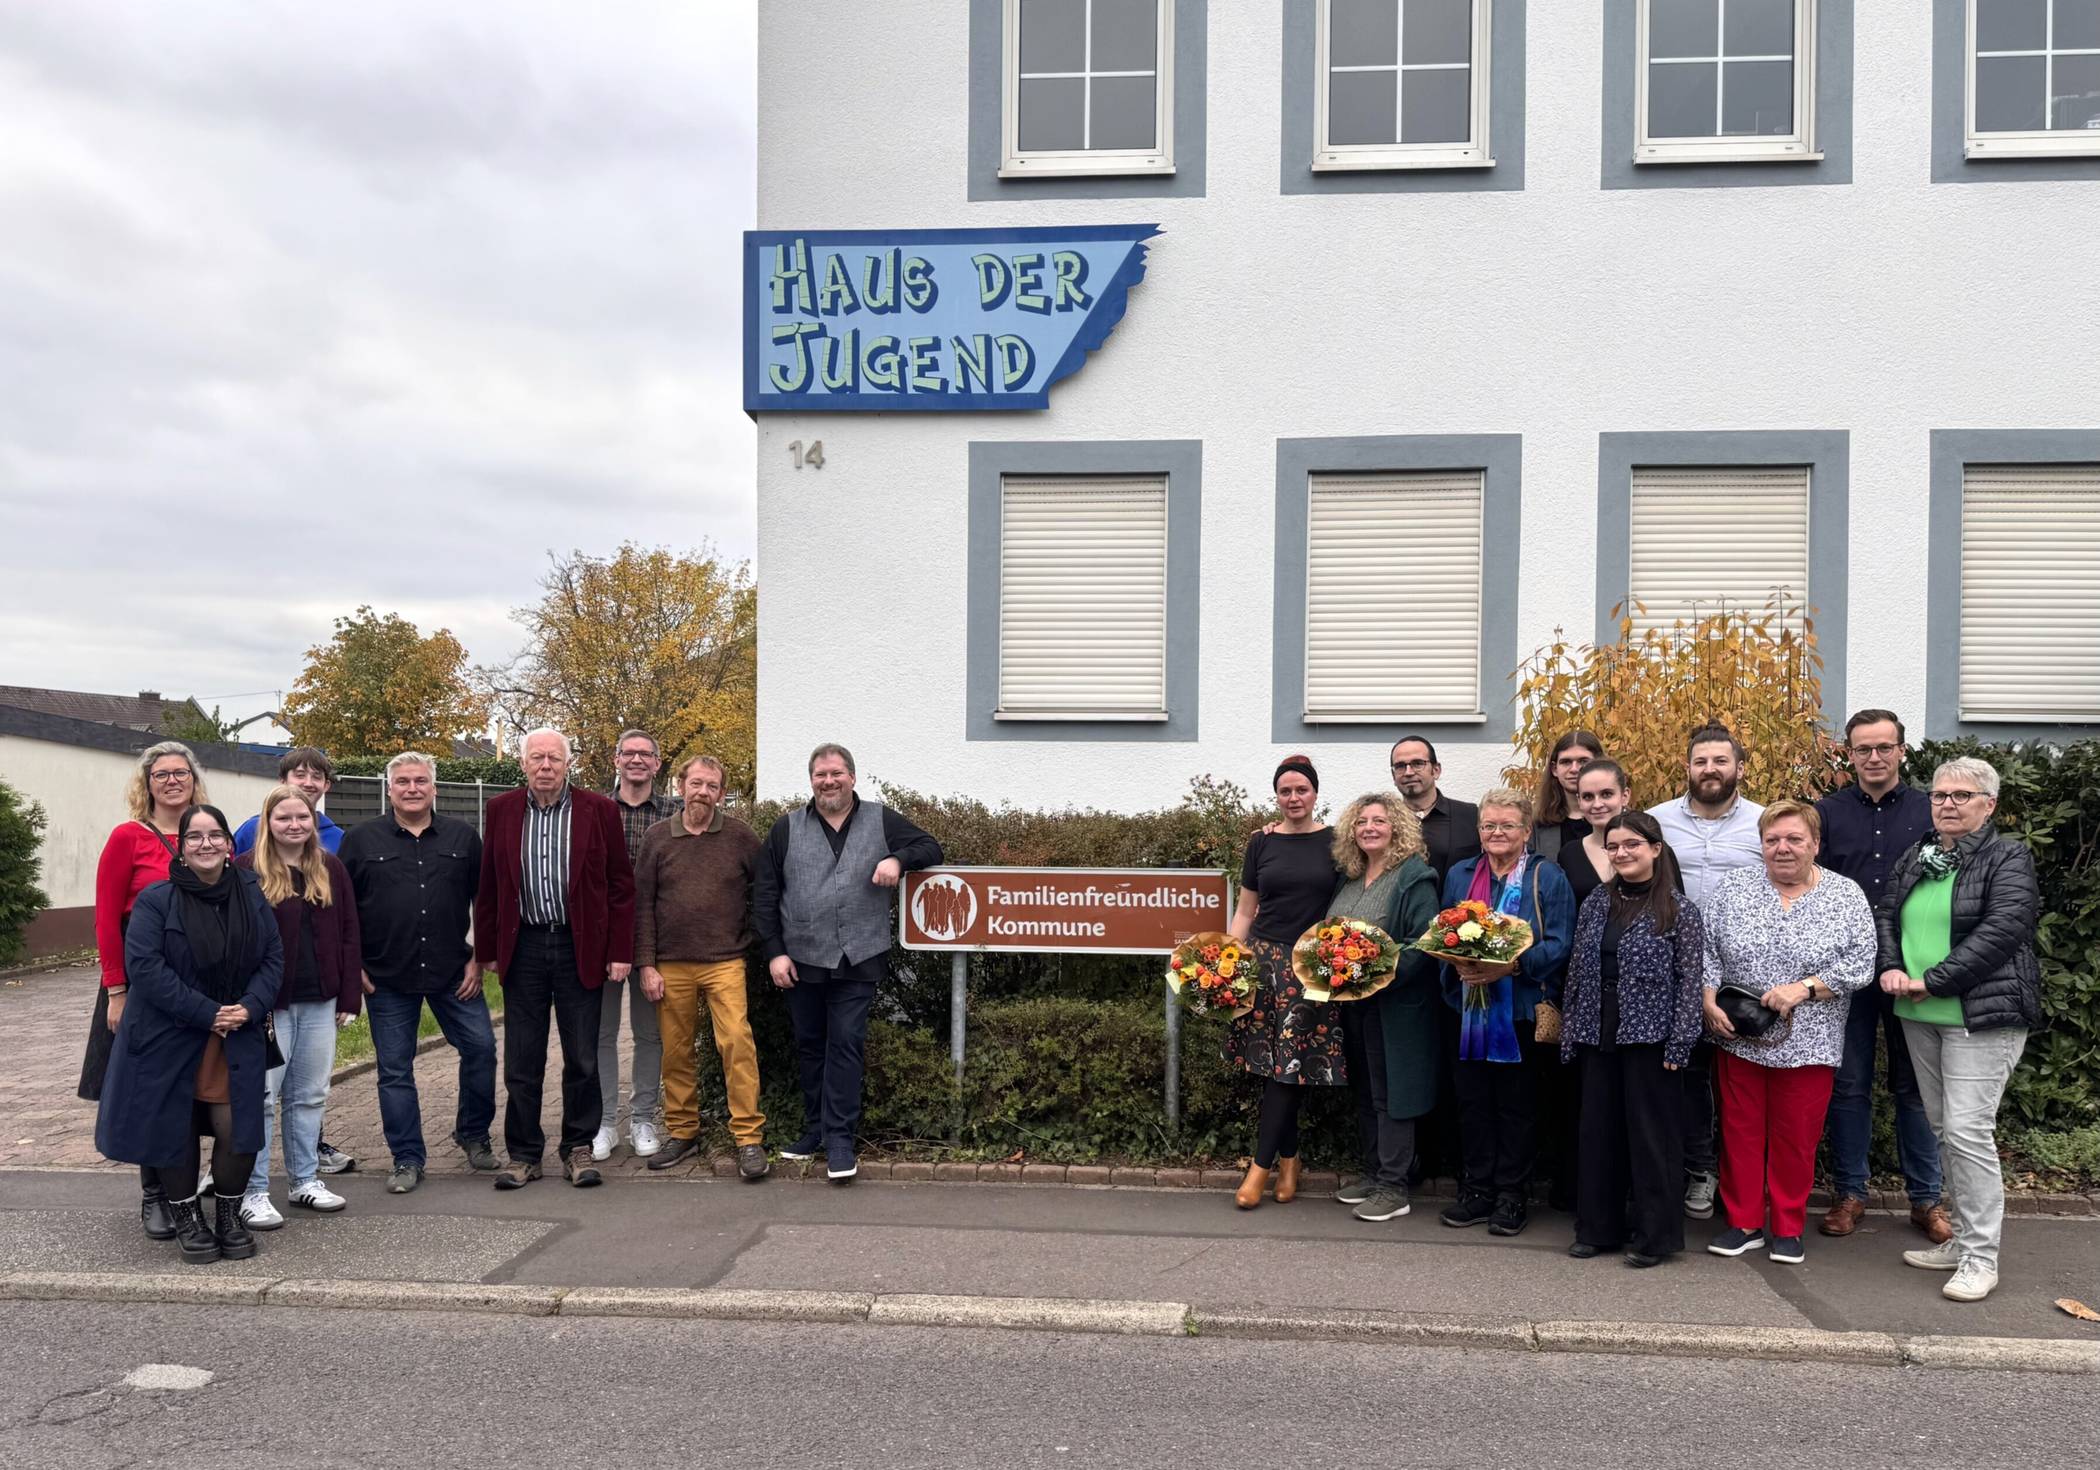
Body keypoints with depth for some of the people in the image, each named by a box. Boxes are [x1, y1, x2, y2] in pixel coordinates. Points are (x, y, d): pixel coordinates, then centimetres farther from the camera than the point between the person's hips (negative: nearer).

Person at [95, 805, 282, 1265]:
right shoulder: (156, 900, -9)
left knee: (237, 1130, -3)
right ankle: (188, 1221, 22)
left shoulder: (251, 896, 4)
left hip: (237, 1040, 3)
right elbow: (144, 966, -17)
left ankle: (229, 1217, 18)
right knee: (174, 1131, 5)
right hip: (168, 1040, -2)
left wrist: (250, 1007, -13)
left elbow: (273, 957, 5)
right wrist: (206, 1014, -19)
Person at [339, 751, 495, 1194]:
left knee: (481, 1047, -1)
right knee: (395, 1069, 4)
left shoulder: (464, 838, 5)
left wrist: (478, 959, 3)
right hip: (387, 977, -1)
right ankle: (407, 1160, 15)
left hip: (454, 973, 1)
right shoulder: (361, 840, 2)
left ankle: (473, 1133, 22)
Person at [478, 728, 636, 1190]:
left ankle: (578, 1148, 19)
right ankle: (523, 1153, 18)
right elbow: (487, 886, 8)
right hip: (523, 947, 2)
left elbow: (620, 884, -1)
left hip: (580, 948, -1)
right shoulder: (501, 811, 5)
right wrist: (487, 950, 4)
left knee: (582, 1059, 5)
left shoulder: (598, 810, -2)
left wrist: (620, 952, -6)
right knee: (521, 1061, 7)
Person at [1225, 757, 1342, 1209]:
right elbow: (1245, 909, 11)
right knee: (1274, 1063, 0)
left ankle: (1262, 1164, 1)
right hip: (1266, 957, 2)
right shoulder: (1262, 842, 8)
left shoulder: (1334, 842, 3)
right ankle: (1288, 1159, 15)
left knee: (1289, 1064, -6)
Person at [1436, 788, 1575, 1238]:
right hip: (1468, 1010, 4)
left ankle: (1511, 1196, 13)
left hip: (1523, 1011, -4)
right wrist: (1458, 965, -8)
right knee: (1473, 1102, 6)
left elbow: (1559, 945, -8)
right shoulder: (1459, 876, 12)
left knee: (1517, 1105, 3)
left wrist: (1513, 965, -22)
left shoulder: (1547, 878, -1)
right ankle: (1477, 1191, 17)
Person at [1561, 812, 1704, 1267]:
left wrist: (1678, 1045, -12)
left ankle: (1654, 1235, 14)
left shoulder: (1679, 911, -5)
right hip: (1598, 1037, 5)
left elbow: (1690, 981, -7)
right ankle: (1597, 1227, 20)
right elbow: (1577, 971, 11)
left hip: (1649, 1037, -5)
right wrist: (1570, 1033, 8)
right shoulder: (1596, 903, 8)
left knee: (1651, 1135, 2)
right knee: (1598, 1131, 10)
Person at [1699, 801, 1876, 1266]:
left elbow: (1859, 965, -5)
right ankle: (1743, 1223, 21)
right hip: (1738, 1039, 1)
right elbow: (1703, 947, 3)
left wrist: (1804, 988, -16)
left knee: (1796, 1138, 7)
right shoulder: (1733, 888, 2)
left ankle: (1788, 1228, 22)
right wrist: (1708, 1001, -8)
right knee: (1740, 1132, 8)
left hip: (1808, 1045, -1)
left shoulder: (1846, 897, 0)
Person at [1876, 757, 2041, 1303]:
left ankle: (1981, 1258, -2)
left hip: (1983, 1016, -7)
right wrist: (1891, 967, -6)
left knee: (1968, 1130, -11)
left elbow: (2001, 931, -17)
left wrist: (1932, 981, -18)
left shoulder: (2008, 861, -7)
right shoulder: (1913, 860, 14)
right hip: (1920, 1017, 7)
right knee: (1943, 1129, 12)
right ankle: (1966, 1238, 23)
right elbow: (1886, 915, 14)